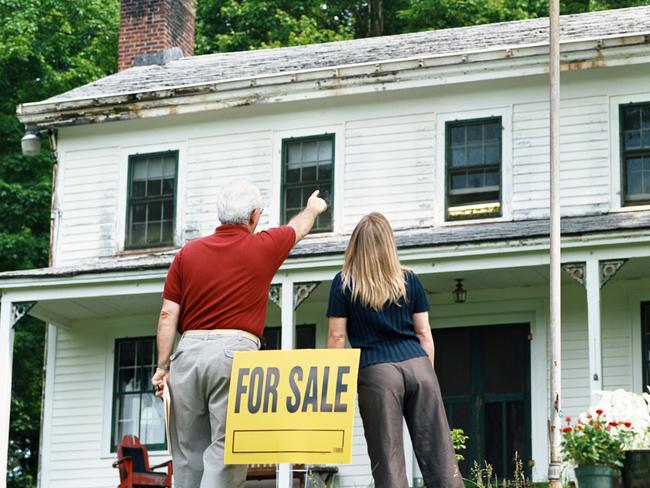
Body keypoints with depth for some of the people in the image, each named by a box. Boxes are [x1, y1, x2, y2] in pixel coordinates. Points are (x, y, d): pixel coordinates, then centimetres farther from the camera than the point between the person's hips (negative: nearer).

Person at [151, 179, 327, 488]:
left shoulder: (187, 253, 10)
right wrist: (313, 208, 48)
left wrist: (163, 365, 9)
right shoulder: (263, 247, 6)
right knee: (226, 451, -6)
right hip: (235, 350, -3)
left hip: (188, 351, 3)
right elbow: (299, 228, 28)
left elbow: (168, 315, 6)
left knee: (188, 454, 8)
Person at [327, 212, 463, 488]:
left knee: (388, 462, -2)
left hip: (376, 372, -2)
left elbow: (337, 336, 3)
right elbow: (424, 335, 13)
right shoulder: (409, 280, 14)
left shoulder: (344, 282, 6)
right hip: (418, 366, 3)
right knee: (439, 456, 2)